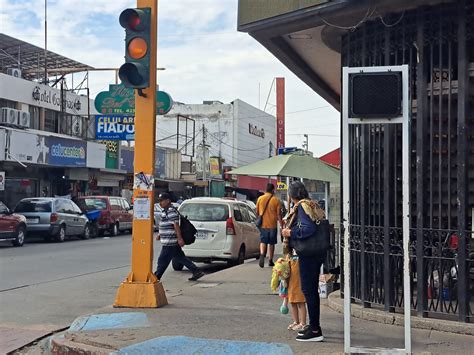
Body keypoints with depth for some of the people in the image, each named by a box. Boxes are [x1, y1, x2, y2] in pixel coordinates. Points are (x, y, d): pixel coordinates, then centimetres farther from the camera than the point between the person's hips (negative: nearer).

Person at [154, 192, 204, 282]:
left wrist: (180, 238, -25)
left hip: (170, 243, -10)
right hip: (170, 242, 10)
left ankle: (156, 277, 5)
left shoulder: (171, 211, -16)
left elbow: (176, 225, -21)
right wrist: (159, 234, 25)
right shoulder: (165, 211, 16)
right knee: (181, 258, 13)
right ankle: (197, 272, 14)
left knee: (162, 260, -2)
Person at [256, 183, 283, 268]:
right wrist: (281, 224, 0)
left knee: (263, 241, 5)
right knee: (271, 243, 11)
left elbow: (257, 212, 10)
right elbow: (279, 214, -7)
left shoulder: (260, 198, 1)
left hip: (263, 225, 1)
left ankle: (262, 255, -21)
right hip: (272, 224, -1)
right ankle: (270, 261, 17)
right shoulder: (276, 200, -6)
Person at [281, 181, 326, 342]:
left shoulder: (302, 206, -12)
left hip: (308, 255, -10)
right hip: (317, 254, 10)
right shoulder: (312, 205, 14)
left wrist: (290, 233, -14)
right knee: (311, 289, 17)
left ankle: (315, 331, -4)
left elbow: (309, 228, -25)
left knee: (308, 290, -6)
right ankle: (314, 326, 27)